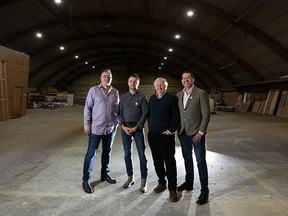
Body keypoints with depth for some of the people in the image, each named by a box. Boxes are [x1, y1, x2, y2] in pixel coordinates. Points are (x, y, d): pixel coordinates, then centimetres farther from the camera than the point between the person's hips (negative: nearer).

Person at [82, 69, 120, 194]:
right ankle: (86, 180, 13)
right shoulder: (94, 90, -4)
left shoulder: (115, 92, 6)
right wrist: (87, 125, -7)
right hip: (96, 128, -4)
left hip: (111, 128, 4)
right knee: (91, 154, 0)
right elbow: (87, 108, -4)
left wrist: (117, 123, 7)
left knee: (107, 152, 16)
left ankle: (105, 174, 33)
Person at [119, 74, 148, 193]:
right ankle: (130, 177, 25)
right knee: (127, 154, 9)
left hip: (138, 128, -3)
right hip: (125, 128, 3)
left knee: (142, 154, -1)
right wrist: (123, 126, -6)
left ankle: (143, 180, 12)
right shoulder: (123, 97, 9)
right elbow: (120, 113, 9)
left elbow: (145, 114, -5)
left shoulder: (142, 97, -1)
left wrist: (136, 128, -11)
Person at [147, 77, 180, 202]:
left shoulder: (172, 98, -5)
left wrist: (171, 130, -13)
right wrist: (150, 127, 8)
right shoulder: (152, 98, 12)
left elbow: (176, 116, -8)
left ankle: (172, 189, 10)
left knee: (169, 161, 0)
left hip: (166, 135, -5)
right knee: (157, 160, 13)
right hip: (152, 135, 5)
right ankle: (161, 183, 29)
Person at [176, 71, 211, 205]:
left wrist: (201, 132, -14)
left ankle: (204, 191, 14)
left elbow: (206, 114, -10)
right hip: (183, 133, 5)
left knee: (200, 161, 2)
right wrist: (178, 129, 5)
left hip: (196, 133, -5)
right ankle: (189, 183, 33)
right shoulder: (179, 95, 7)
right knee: (187, 159, 17)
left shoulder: (201, 93, -8)